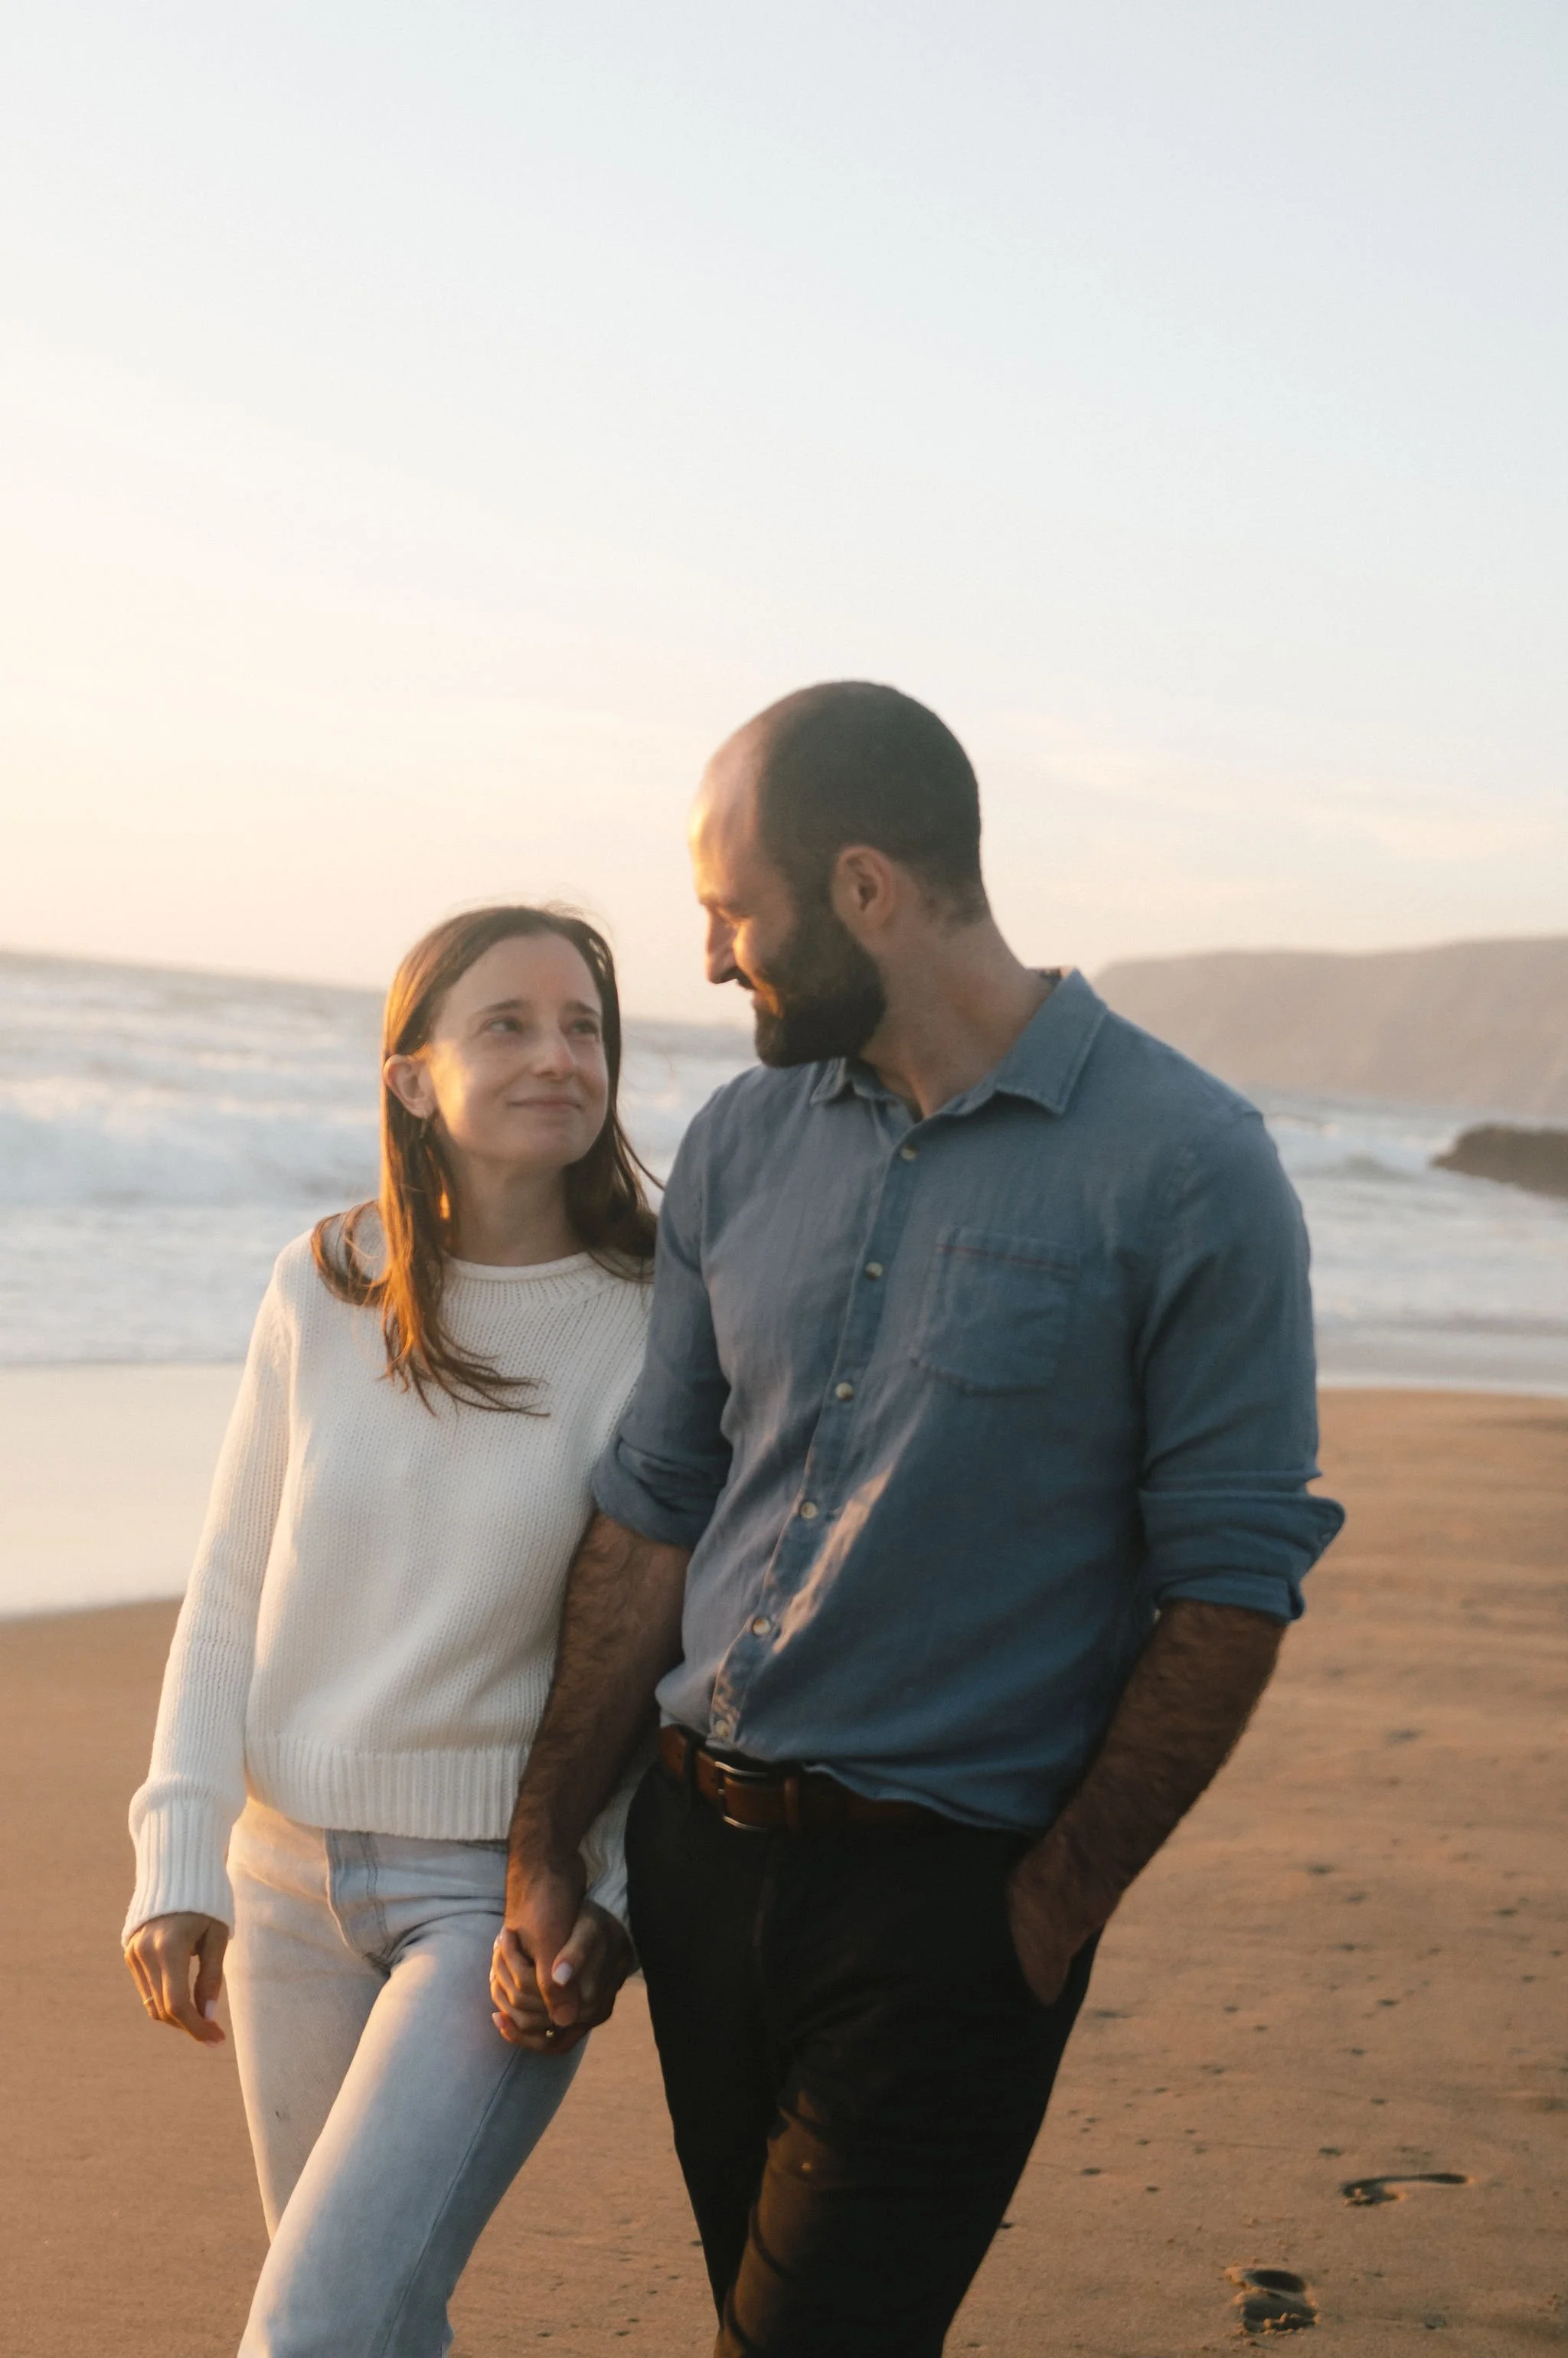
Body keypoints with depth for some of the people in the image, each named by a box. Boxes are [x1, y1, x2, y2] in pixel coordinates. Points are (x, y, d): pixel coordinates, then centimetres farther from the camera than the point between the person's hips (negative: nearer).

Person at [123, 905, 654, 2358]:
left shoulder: (654, 1323, -10)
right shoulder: (324, 1291, -2)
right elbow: (228, 1594, 3)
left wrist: (625, 1906, -10)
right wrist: (178, 1861, -4)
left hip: (505, 1891, -3)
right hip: (292, 1870, 4)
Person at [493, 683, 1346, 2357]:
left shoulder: (1186, 1170, -12)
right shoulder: (740, 1145, 6)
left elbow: (1228, 1589, -10)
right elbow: (654, 1511, 10)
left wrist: (1055, 1913, -9)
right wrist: (546, 1844, 8)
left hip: (945, 1901, -5)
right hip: (697, 1853, 6)